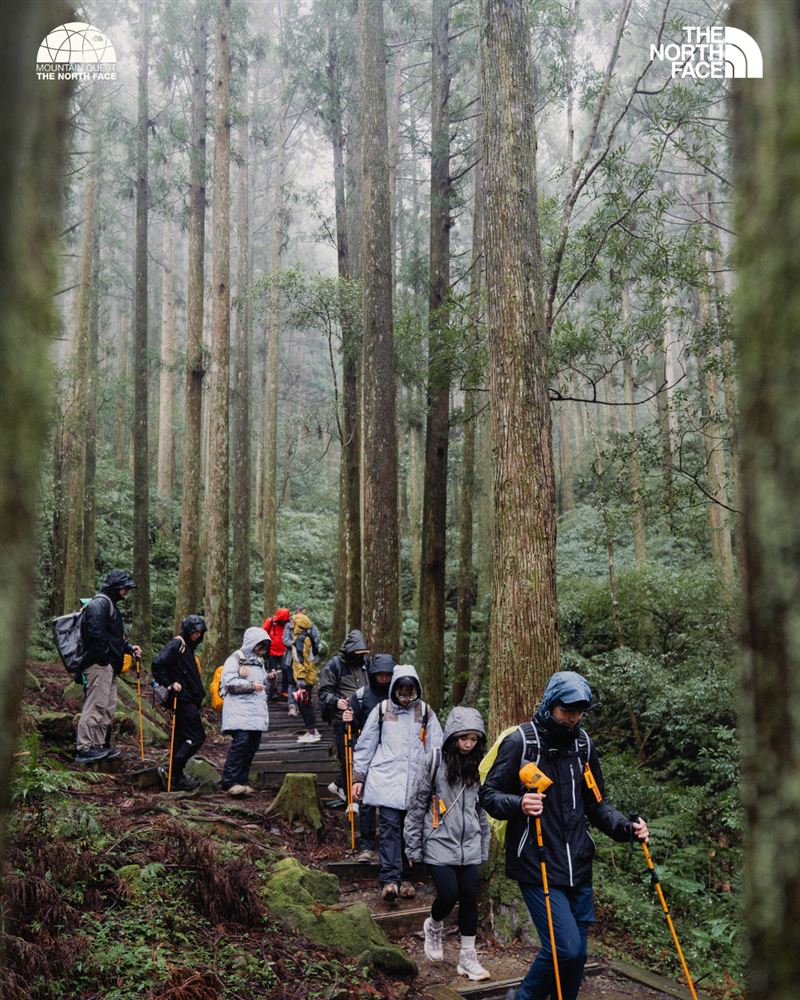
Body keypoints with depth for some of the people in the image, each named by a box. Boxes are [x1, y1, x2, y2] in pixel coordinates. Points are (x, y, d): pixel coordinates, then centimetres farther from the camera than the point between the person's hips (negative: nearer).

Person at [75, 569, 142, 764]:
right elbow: (95, 633, -22)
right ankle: (85, 749, -10)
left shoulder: (110, 604, 22)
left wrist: (129, 648, 16)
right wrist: (104, 657, -21)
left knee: (108, 707, 13)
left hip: (109, 666, 11)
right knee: (96, 705, -11)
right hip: (100, 664, -11)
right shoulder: (100, 603, -11)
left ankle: (100, 746, 19)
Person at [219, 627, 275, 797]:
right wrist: (251, 685, -17)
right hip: (240, 708, -8)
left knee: (252, 745, 4)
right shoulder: (236, 658, -2)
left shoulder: (259, 661, 23)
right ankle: (229, 781, -12)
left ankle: (241, 781, 11)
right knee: (241, 742, -18)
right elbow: (229, 682, -13)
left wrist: (268, 678, 8)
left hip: (257, 710, 8)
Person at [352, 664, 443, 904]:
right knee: (390, 827, -10)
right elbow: (365, 746, 9)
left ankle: (404, 877, 16)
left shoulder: (425, 712, 6)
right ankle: (389, 879, -13)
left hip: (416, 782, 2)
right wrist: (358, 777, 6)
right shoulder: (382, 710, 4)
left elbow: (436, 750, 9)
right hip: (387, 780, -2)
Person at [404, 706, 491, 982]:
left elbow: (482, 810, 13)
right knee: (449, 894, -10)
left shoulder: (477, 767, 4)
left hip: (469, 847, 4)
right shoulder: (433, 763, -9)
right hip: (439, 845, -4)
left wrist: (483, 848, 14)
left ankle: (468, 957, 18)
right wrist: (413, 847, -3)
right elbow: (416, 806, -4)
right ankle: (434, 926, 24)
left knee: (470, 899, 4)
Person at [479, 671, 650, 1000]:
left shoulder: (583, 744, 9)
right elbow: (489, 794, -6)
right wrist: (518, 804, -26)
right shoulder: (520, 742, -9)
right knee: (566, 947, -13)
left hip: (577, 866, 6)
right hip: (536, 865, -6)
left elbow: (594, 803, 16)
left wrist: (625, 827, -1)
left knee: (577, 953, 10)